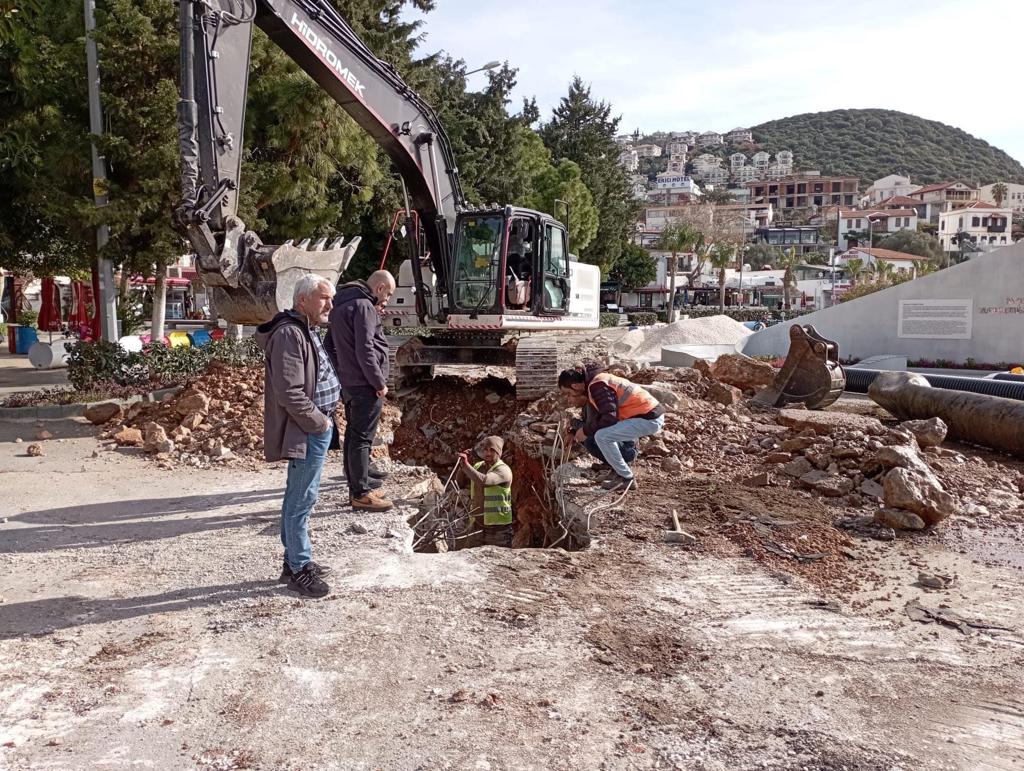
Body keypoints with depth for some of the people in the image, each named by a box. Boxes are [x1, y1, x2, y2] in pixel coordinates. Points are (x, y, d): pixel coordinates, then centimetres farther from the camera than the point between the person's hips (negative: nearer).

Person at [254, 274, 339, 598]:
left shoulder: (306, 330, 15)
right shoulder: (289, 334, -19)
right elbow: (289, 393, -25)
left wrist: (324, 416, 13)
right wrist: (319, 422, -15)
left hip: (317, 428, 11)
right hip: (308, 432, -11)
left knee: (298, 499, 17)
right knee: (301, 501, -2)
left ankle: (294, 562, 27)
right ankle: (300, 569, 8)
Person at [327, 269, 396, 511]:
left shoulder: (342, 304, 16)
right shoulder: (363, 306, -15)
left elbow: (335, 346, 21)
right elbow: (365, 351, -19)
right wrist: (380, 383, -15)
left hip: (348, 383, 10)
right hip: (365, 385, -10)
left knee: (353, 435, 14)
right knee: (362, 438, -5)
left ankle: (356, 486, 24)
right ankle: (361, 493, 0)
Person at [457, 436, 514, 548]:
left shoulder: (503, 470, -13)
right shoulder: (478, 466, 10)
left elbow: (484, 480, -29)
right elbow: (461, 481, 9)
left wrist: (466, 465, -26)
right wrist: (462, 465, -6)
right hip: (476, 525, 6)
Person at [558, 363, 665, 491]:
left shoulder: (597, 386, -17)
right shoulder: (593, 384, 14)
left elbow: (609, 418, -23)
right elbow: (593, 420, 20)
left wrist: (586, 431, -11)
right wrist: (575, 432, 12)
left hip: (649, 418, -11)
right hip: (647, 414, 11)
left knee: (602, 436, -18)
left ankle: (625, 477, -5)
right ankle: (619, 467, 22)